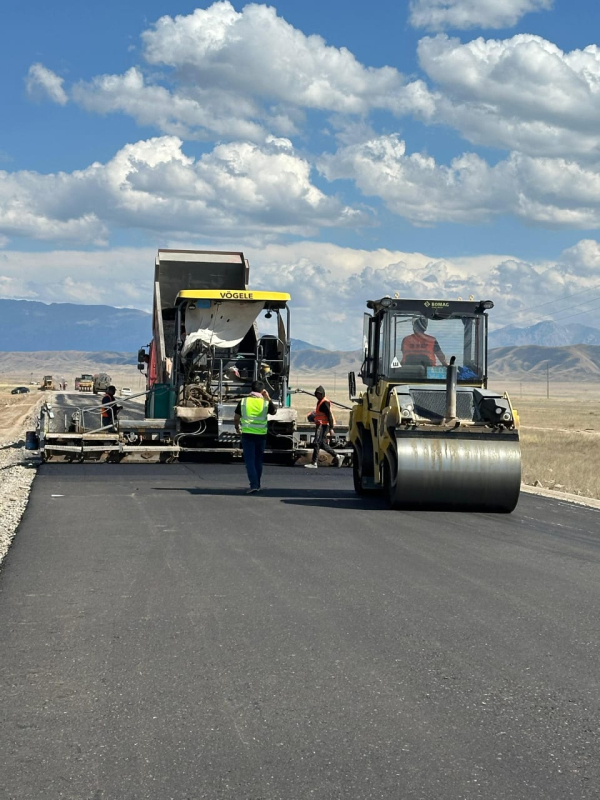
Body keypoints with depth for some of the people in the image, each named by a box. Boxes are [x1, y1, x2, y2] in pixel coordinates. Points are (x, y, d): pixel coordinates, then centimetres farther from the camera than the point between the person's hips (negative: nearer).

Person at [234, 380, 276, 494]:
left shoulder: (243, 402, -2)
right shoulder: (265, 402, -1)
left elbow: (236, 418, 2)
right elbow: (274, 412, 19)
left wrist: (237, 428, 21)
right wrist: (268, 399, 15)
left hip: (247, 434, -2)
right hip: (261, 434, 2)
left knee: (249, 460, -1)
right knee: (258, 460, 16)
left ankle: (254, 485, -14)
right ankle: (257, 485, 24)